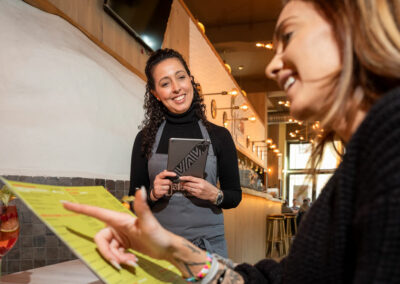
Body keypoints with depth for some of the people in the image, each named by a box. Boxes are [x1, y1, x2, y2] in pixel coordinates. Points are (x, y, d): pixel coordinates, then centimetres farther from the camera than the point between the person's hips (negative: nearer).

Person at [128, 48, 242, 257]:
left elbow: (235, 196, 6)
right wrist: (152, 194, -14)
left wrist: (215, 195, -13)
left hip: (208, 244, 0)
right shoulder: (146, 138, 1)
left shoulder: (219, 136, 1)